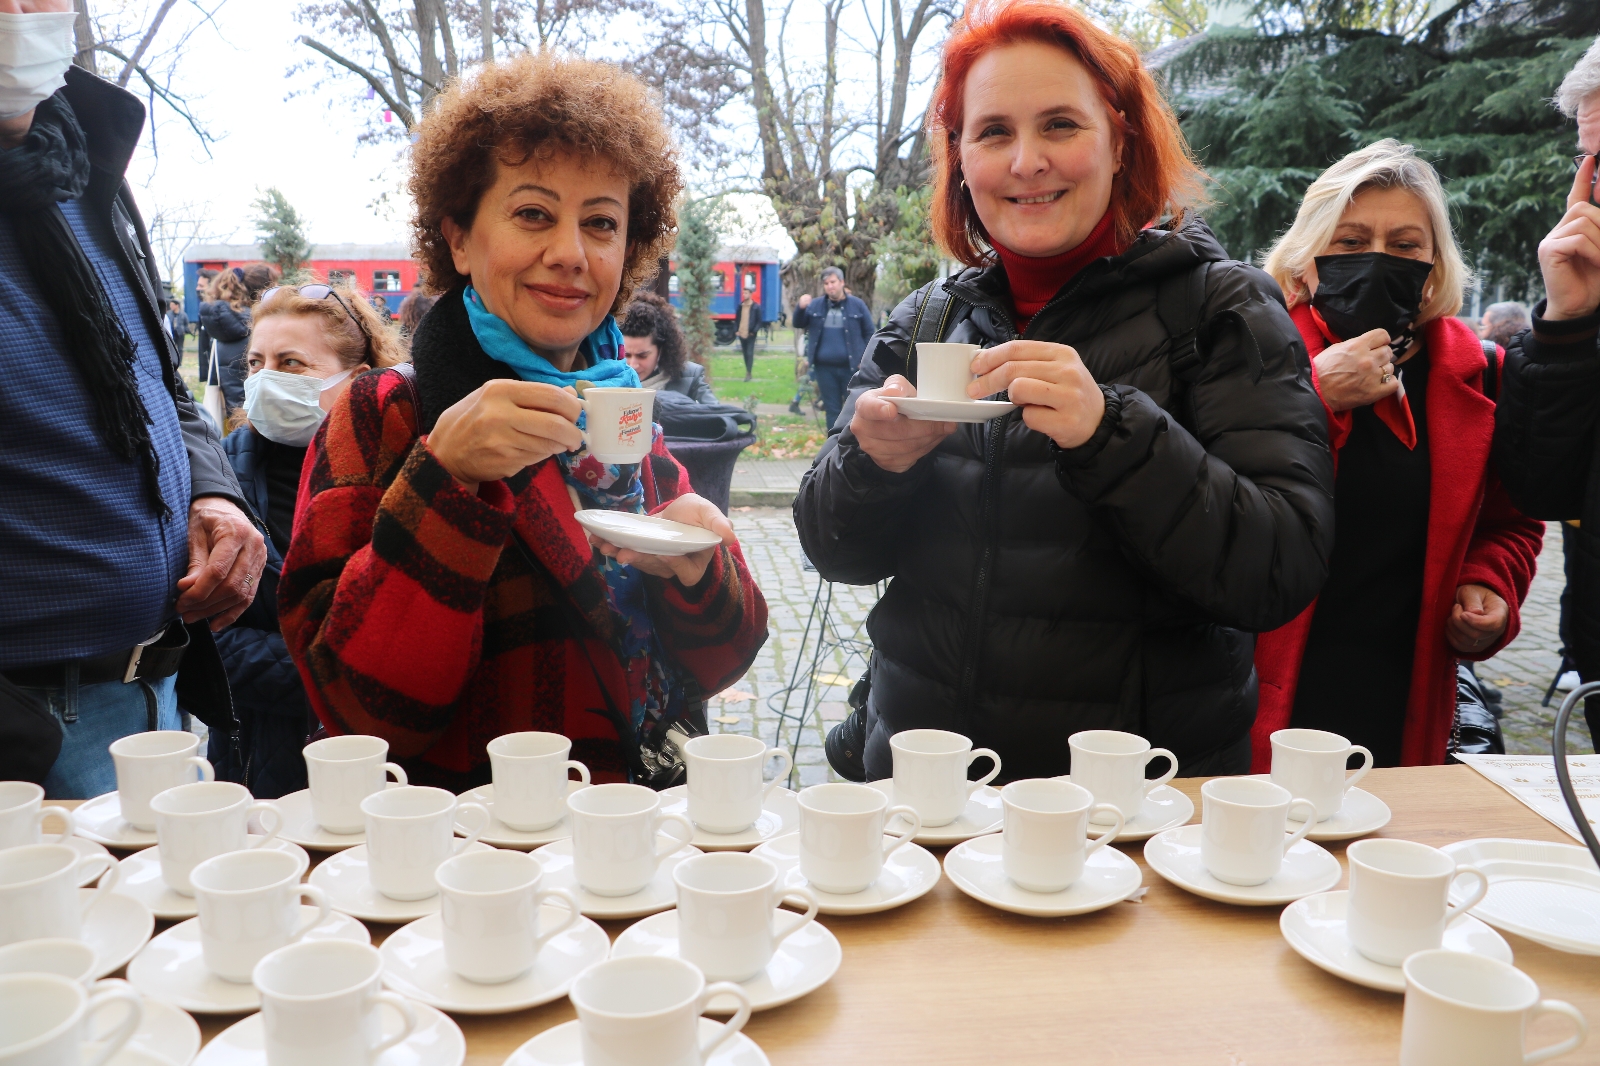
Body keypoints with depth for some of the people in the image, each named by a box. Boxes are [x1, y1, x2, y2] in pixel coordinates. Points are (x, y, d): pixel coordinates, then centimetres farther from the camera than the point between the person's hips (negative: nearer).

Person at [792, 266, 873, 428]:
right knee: (832, 410, 9)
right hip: (825, 368, 2)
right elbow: (798, 324, 2)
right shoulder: (816, 306, 6)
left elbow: (869, 333, 1)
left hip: (851, 367, -2)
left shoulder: (857, 305, -1)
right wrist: (800, 308, -18)